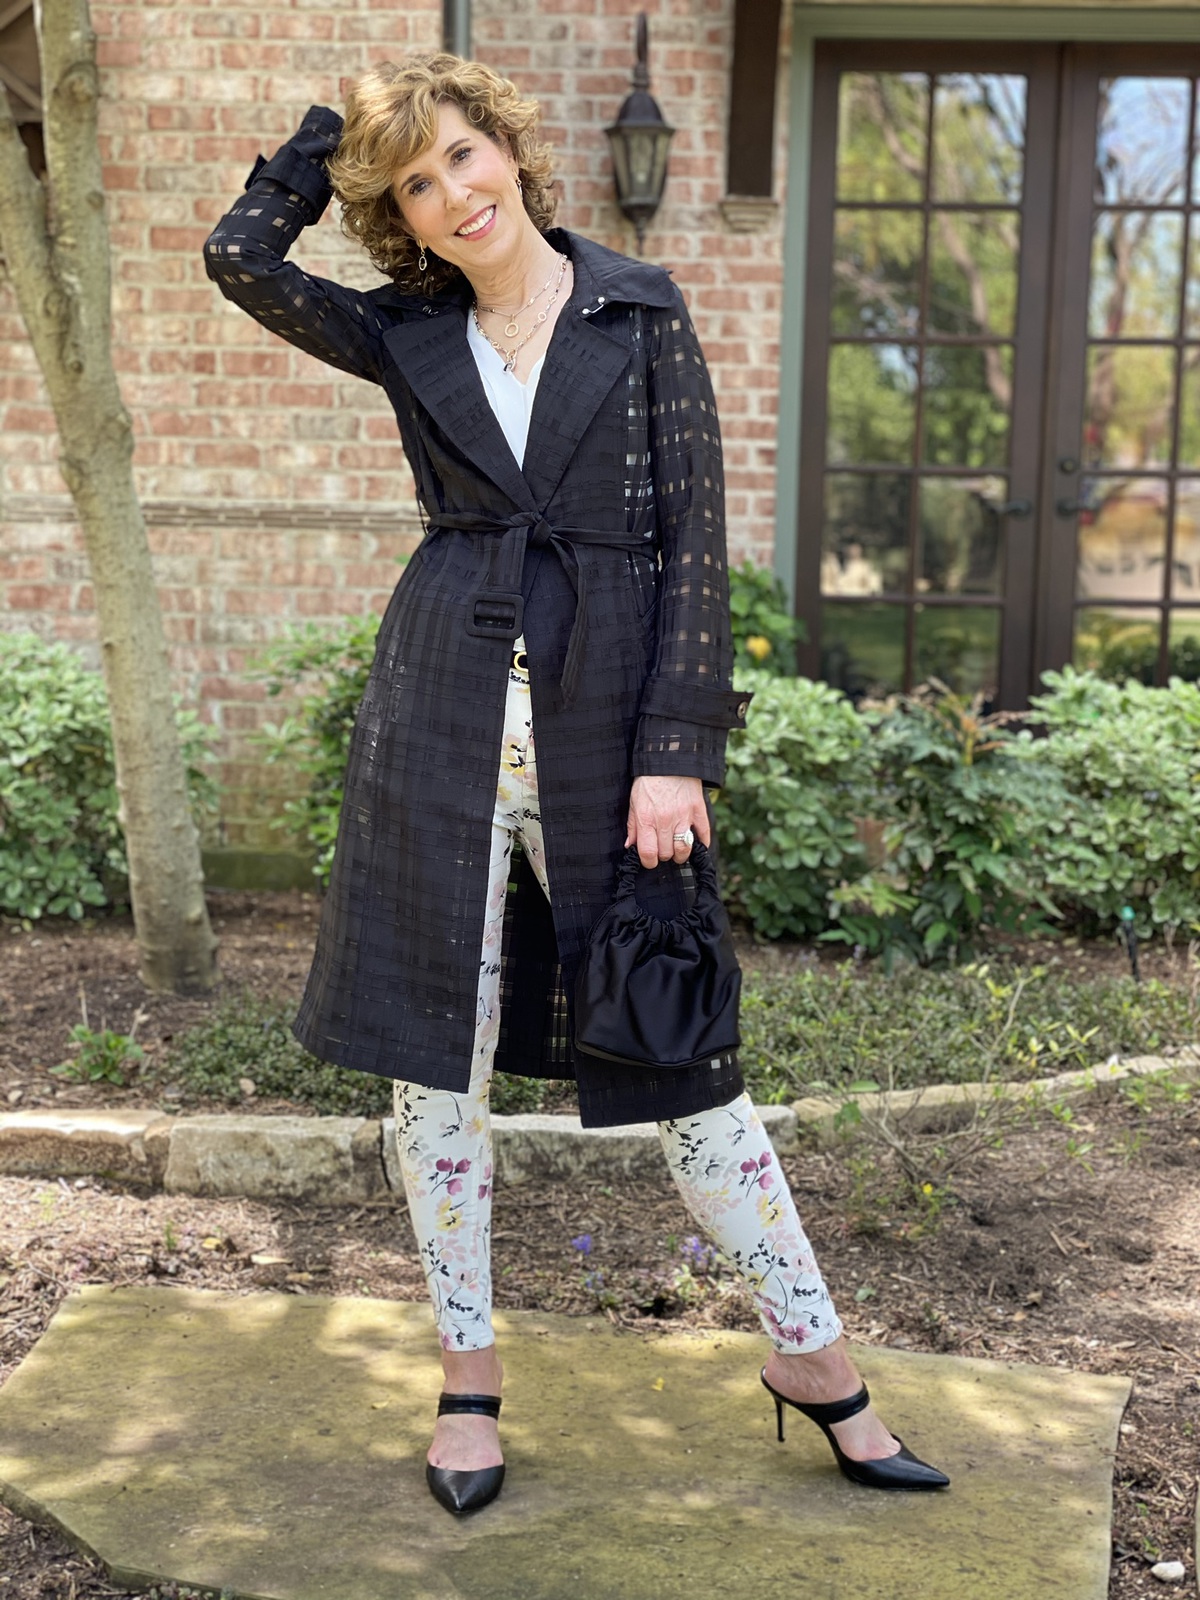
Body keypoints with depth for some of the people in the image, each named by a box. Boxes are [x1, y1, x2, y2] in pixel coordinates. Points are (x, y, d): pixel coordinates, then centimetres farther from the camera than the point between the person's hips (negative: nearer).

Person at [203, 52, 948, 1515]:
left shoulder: (641, 314, 2)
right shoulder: (407, 336, 8)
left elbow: (694, 541, -3)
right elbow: (240, 256, -2)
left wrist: (674, 753, -10)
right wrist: (337, 133, 9)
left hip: (607, 719, -2)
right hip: (443, 719, 2)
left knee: (677, 1062, 3)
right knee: (436, 1061, 6)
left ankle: (811, 1355, 20)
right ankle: (469, 1371, 23)